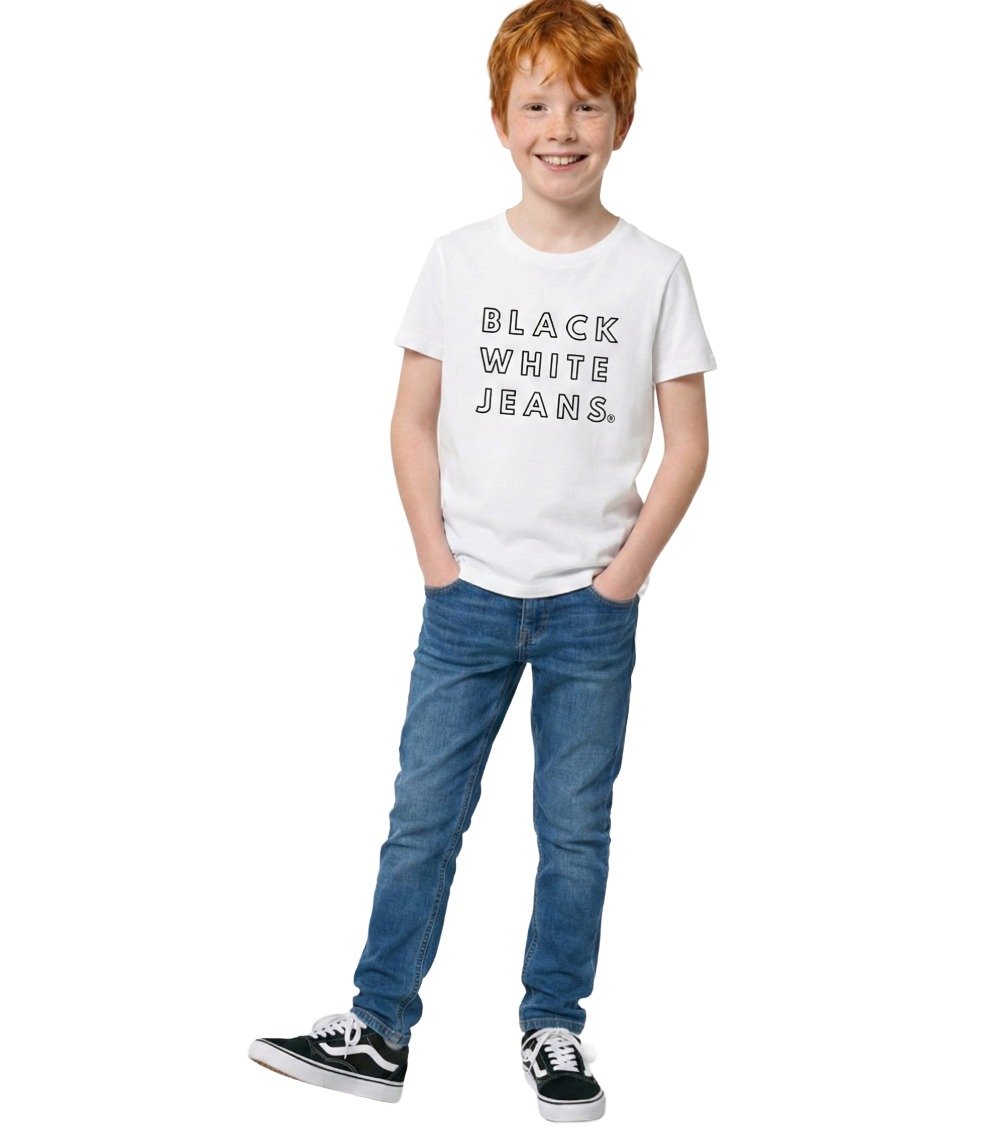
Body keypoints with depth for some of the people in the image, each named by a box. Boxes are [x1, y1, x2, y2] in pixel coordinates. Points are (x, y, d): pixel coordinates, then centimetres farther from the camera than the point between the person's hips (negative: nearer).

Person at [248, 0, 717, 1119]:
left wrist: (624, 570, -6)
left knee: (575, 826, 9)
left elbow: (687, 441, 0)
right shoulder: (458, 260, 0)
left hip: (594, 604, 0)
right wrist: (438, 563, -4)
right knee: (423, 816, 5)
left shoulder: (654, 271, -2)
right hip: (470, 595, 1)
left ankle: (553, 1027, 23)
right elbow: (414, 420, 3)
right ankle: (378, 1029, 15)